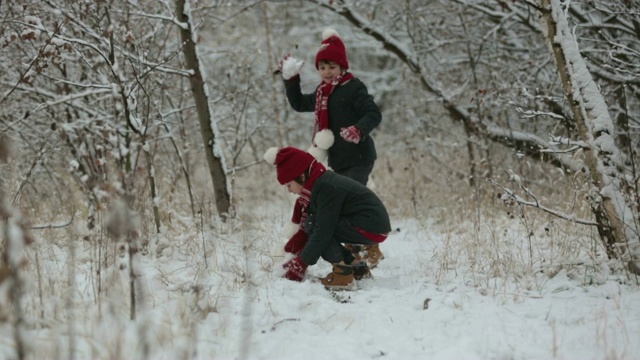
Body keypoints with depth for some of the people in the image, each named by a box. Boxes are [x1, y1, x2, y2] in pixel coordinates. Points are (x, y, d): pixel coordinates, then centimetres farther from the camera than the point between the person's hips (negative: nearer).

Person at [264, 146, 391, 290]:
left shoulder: (326, 188, -19)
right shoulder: (322, 182, 11)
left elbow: (323, 229, -21)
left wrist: (301, 263, -14)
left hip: (372, 229, -10)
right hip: (375, 222, 10)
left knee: (313, 225, -13)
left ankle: (342, 273, -15)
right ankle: (357, 267, 11)